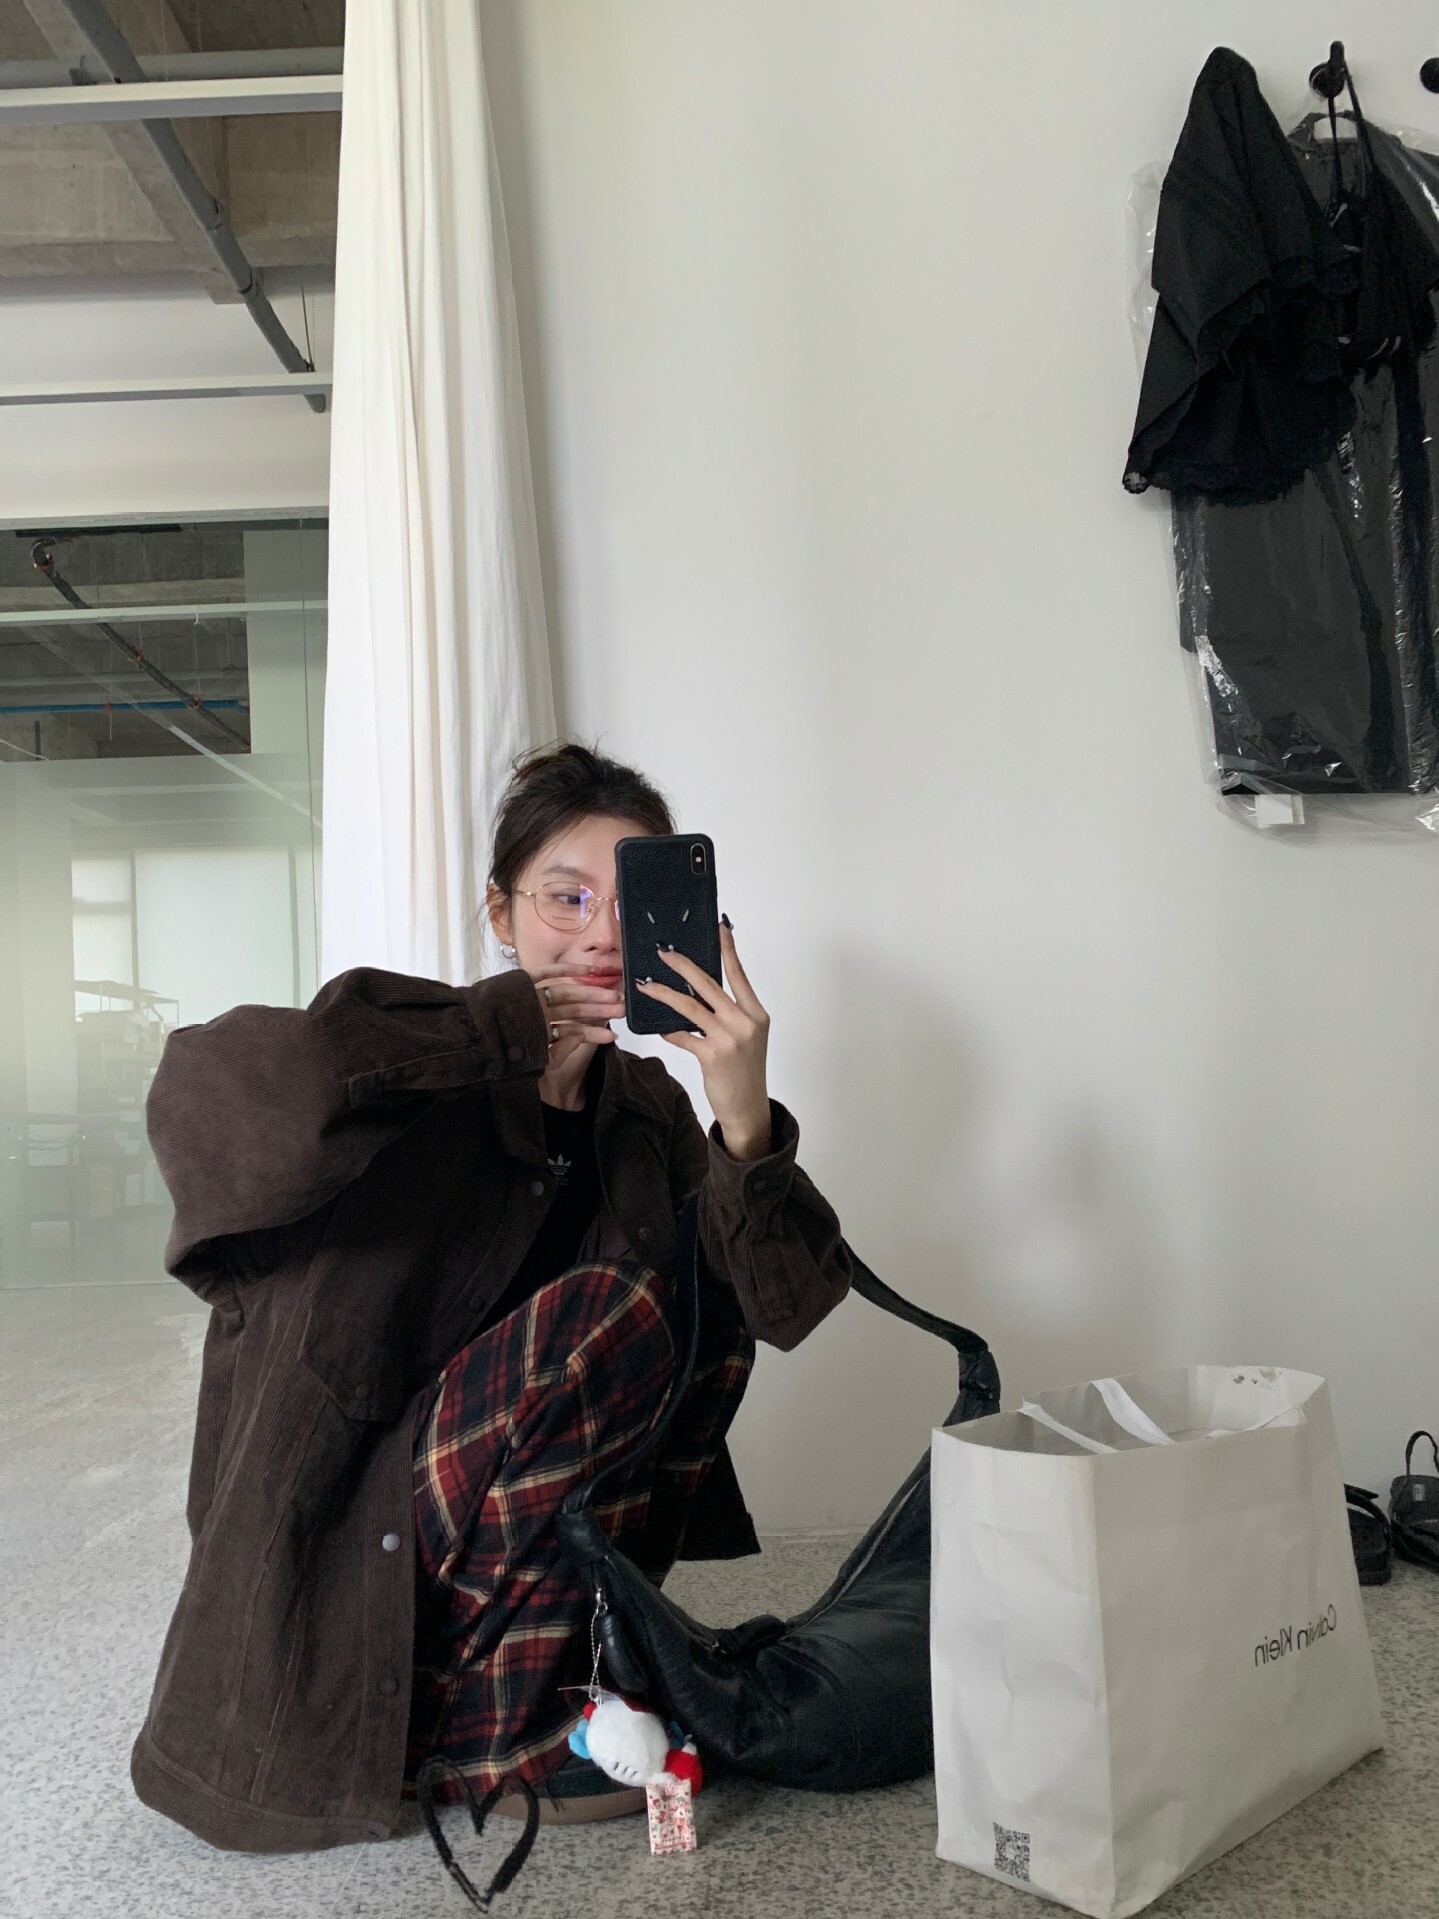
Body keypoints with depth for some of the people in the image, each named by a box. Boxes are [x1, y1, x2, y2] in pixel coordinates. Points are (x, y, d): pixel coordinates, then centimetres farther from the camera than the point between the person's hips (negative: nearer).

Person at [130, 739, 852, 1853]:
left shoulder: (645, 1108, 1)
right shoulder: (429, 1077, -15)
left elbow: (787, 1308, -10)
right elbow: (199, 1094, -35)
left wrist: (746, 1118, -28)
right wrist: (500, 1027, -31)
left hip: (516, 1527, 6)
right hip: (341, 1543, -6)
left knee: (709, 1272, -6)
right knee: (614, 1311, -25)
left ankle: (594, 1632, 1)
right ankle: (498, 1731, -10)